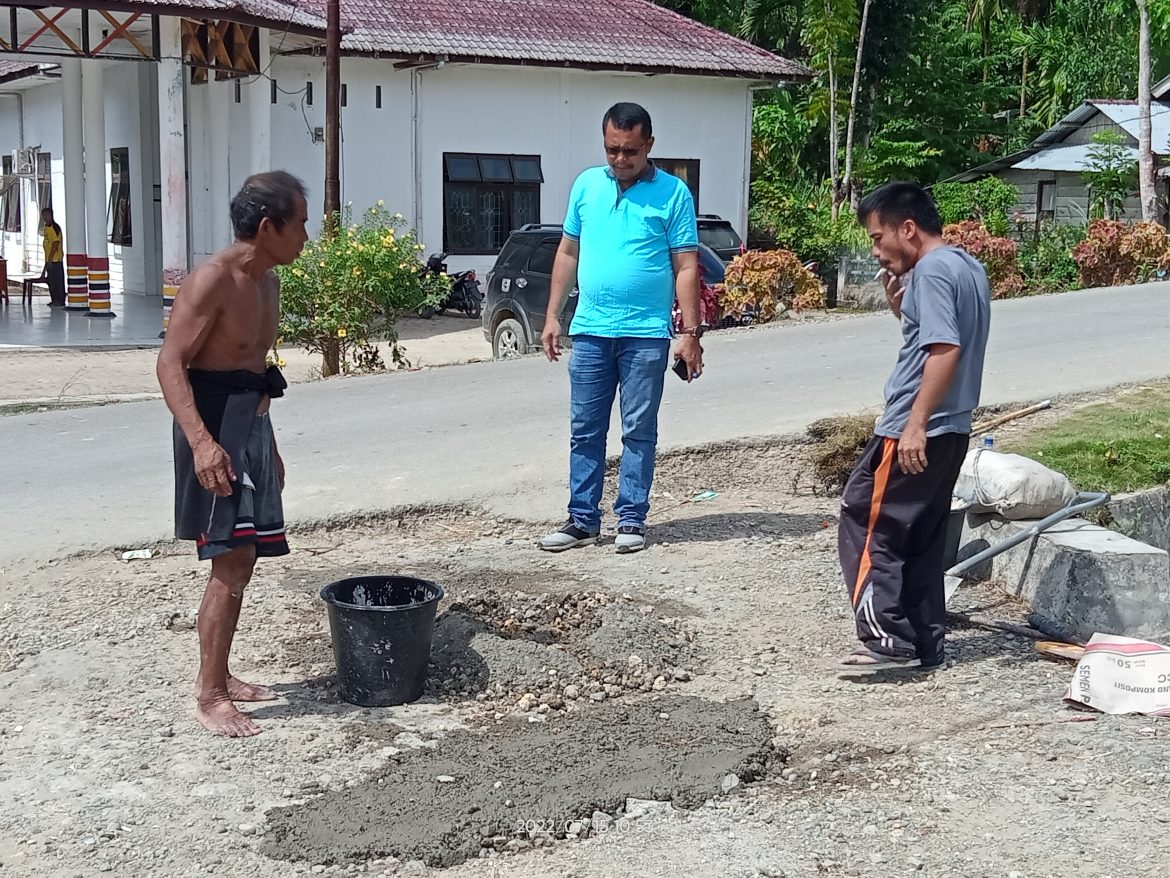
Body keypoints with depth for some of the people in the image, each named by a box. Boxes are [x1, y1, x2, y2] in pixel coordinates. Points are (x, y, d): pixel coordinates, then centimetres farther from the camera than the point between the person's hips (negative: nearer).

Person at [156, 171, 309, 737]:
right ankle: (209, 697, -3)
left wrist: (269, 446, 25)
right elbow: (171, 363, -21)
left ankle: (216, 676, 24)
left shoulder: (267, 284, 12)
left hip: (251, 424, 9)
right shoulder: (213, 280, -16)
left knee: (242, 560, 13)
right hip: (215, 427, -9)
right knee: (231, 560, -11)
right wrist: (201, 440, -31)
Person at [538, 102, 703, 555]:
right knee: (585, 430, 7)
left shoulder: (673, 193, -3)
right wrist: (552, 317, 9)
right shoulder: (586, 184, 8)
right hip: (590, 331, 4)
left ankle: (631, 520, 13)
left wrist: (691, 333, -9)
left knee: (639, 432, 4)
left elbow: (686, 268, -4)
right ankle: (582, 520, 15)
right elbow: (568, 253, 14)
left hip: (646, 334, -3)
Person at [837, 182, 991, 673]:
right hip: (952, 431, 10)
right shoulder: (968, 268, 16)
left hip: (914, 434, -10)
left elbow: (945, 351, -24)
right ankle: (926, 643, 18)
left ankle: (888, 639, -5)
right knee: (922, 539, 14)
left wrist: (916, 424, -25)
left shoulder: (931, 270, -14)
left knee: (864, 526, -3)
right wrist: (904, 312, 8)